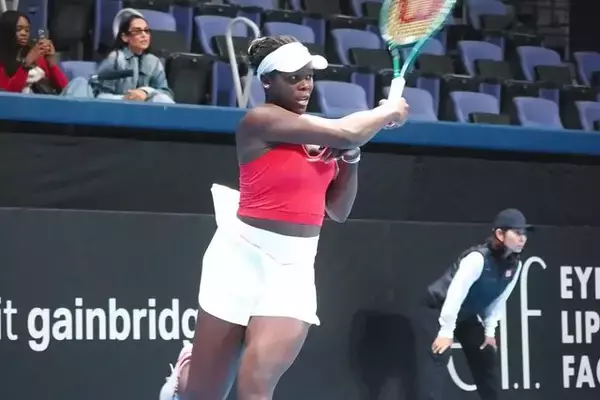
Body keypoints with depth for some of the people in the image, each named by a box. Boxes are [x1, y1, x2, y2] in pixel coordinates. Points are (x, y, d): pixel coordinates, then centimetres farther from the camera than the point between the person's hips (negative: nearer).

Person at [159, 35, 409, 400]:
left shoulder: (320, 134, 9)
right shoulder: (261, 121, -13)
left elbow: (339, 211, 15)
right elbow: (346, 132, -22)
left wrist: (350, 157, -2)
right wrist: (390, 111, -5)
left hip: (296, 267, 5)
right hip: (244, 257, -5)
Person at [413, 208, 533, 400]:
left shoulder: (515, 265, -7)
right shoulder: (478, 258, -32)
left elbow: (498, 299, 4)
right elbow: (456, 293, -35)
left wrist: (489, 331, 0)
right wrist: (446, 331, -36)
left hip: (466, 315, 9)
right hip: (436, 311, -9)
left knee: (486, 359, 12)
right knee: (436, 361, -21)